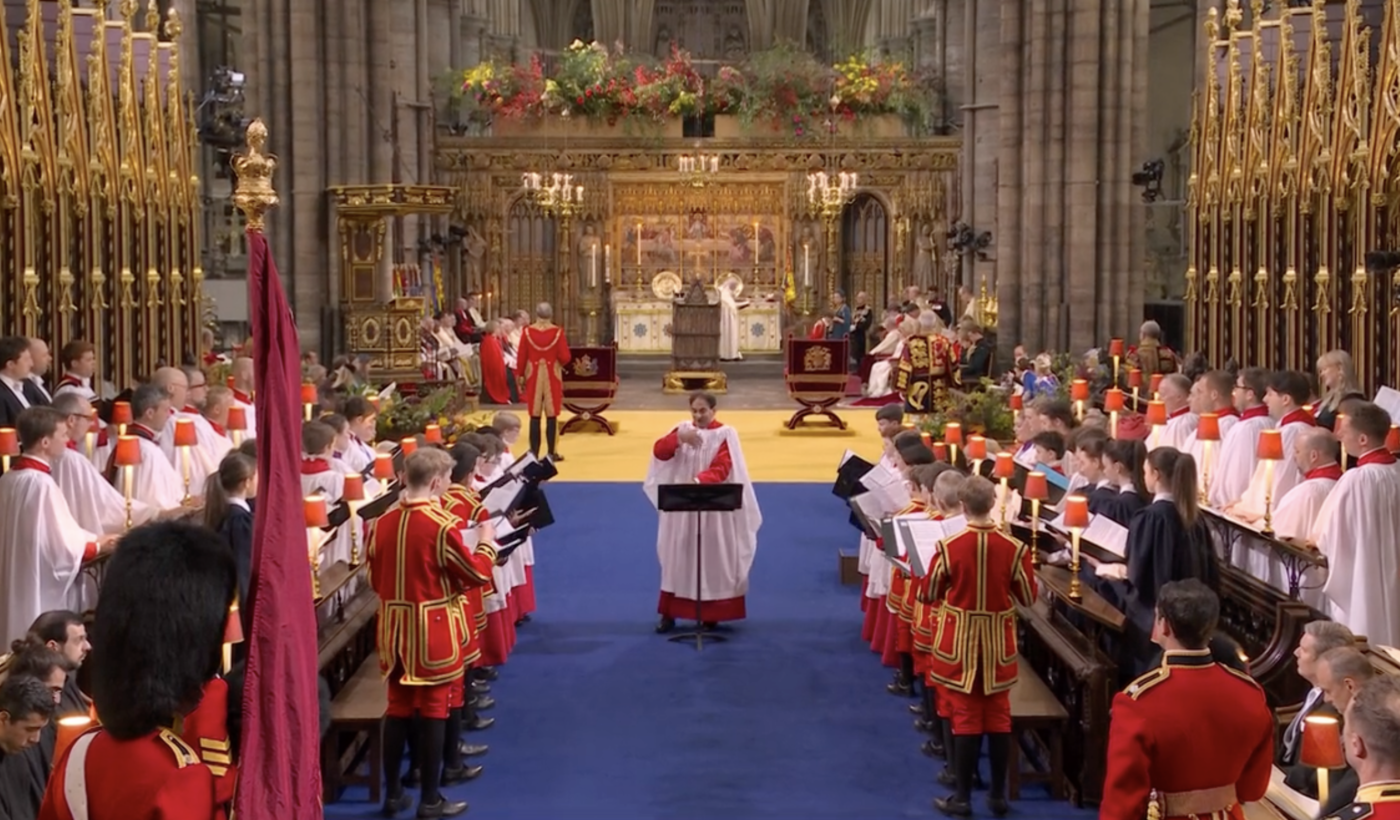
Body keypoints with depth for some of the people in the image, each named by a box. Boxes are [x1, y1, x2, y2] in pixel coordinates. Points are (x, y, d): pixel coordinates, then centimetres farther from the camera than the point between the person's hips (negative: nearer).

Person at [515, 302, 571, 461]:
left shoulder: (527, 332, -5)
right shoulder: (557, 331, -8)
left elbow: (521, 356, -2)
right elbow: (565, 357, -11)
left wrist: (519, 374, 10)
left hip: (533, 375, 1)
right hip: (552, 375, -1)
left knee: (535, 415, 7)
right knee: (551, 415, 3)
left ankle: (534, 452, 8)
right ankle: (552, 452, 4)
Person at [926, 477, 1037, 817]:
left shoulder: (948, 547, -14)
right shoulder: (1014, 548, -11)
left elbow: (929, 595, -2)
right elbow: (1028, 598, 0)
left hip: (959, 642, -1)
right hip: (998, 642, 1)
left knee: (965, 717, 6)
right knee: (999, 717, 12)